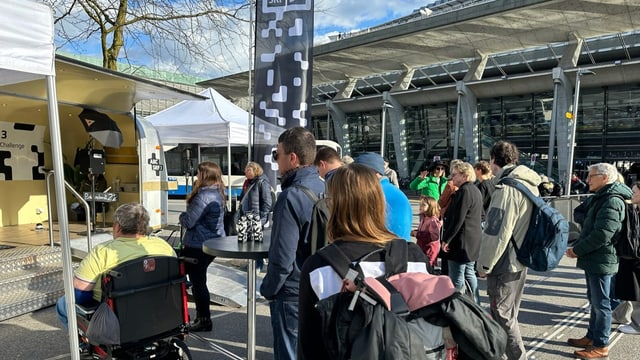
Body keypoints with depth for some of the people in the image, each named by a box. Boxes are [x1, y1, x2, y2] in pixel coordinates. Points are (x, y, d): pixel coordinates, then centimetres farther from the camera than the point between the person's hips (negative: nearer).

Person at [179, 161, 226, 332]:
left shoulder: (204, 196, -21)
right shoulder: (217, 194, 9)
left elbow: (188, 221, -17)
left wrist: (182, 216, 2)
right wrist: (187, 215, 6)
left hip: (199, 246, -9)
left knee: (197, 282, 2)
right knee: (199, 281, 18)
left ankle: (204, 320, 12)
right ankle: (202, 317, 28)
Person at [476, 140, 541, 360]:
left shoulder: (507, 188, -21)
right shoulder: (529, 185, 8)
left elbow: (497, 232, -23)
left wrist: (484, 264, -13)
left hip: (504, 264, -9)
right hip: (520, 261, 9)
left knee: (503, 317, 3)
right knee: (509, 315, 21)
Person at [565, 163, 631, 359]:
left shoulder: (612, 201, -19)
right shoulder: (599, 198, 13)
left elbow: (602, 234, -25)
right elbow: (587, 224, 17)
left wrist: (577, 249, -15)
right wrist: (578, 246, 4)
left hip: (601, 261, -10)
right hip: (593, 259, 10)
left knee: (600, 303, 1)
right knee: (594, 300, 18)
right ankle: (592, 336, 31)